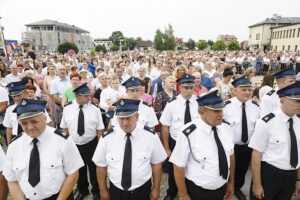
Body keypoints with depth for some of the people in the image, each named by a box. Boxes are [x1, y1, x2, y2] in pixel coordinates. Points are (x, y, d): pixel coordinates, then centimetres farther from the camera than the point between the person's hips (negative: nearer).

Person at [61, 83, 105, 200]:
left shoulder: (95, 109, -11)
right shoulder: (67, 109, -6)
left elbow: (100, 129, -7)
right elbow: (65, 128, 4)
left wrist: (99, 145, -6)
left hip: (91, 144, -2)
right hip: (74, 145, 2)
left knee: (94, 169, 15)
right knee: (79, 170, 23)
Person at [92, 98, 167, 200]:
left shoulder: (150, 136, -15)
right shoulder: (107, 137, -14)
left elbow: (157, 163, -5)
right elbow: (101, 166, -3)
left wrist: (156, 189, 1)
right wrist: (103, 190, 4)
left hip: (142, 190, 0)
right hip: (116, 191, 1)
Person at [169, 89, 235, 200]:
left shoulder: (226, 129, -8)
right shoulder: (188, 133, -26)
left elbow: (231, 156, 5)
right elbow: (179, 167, -18)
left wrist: (231, 183, 12)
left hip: (221, 189, 5)